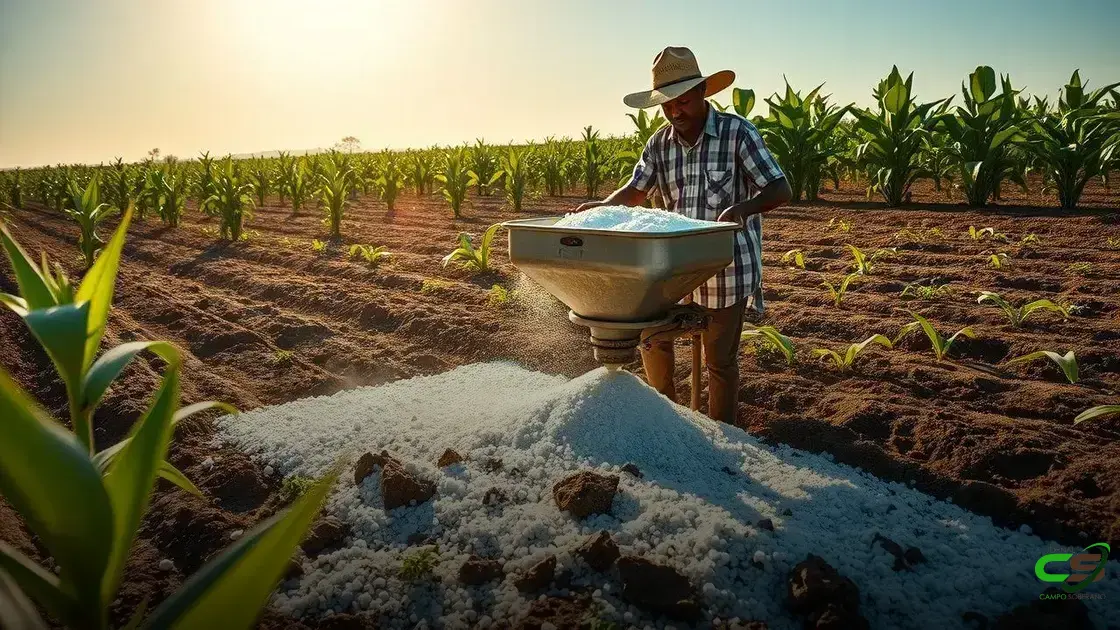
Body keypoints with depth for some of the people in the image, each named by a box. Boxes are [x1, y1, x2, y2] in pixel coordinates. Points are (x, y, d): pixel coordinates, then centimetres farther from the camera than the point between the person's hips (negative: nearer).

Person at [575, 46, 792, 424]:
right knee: (652, 337, 15)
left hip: (727, 267, -5)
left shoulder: (738, 133, -12)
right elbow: (635, 192, 5)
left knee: (720, 359, 4)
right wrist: (601, 207, -15)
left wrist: (742, 207, -34)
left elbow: (780, 190, -14)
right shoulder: (659, 144, 2)